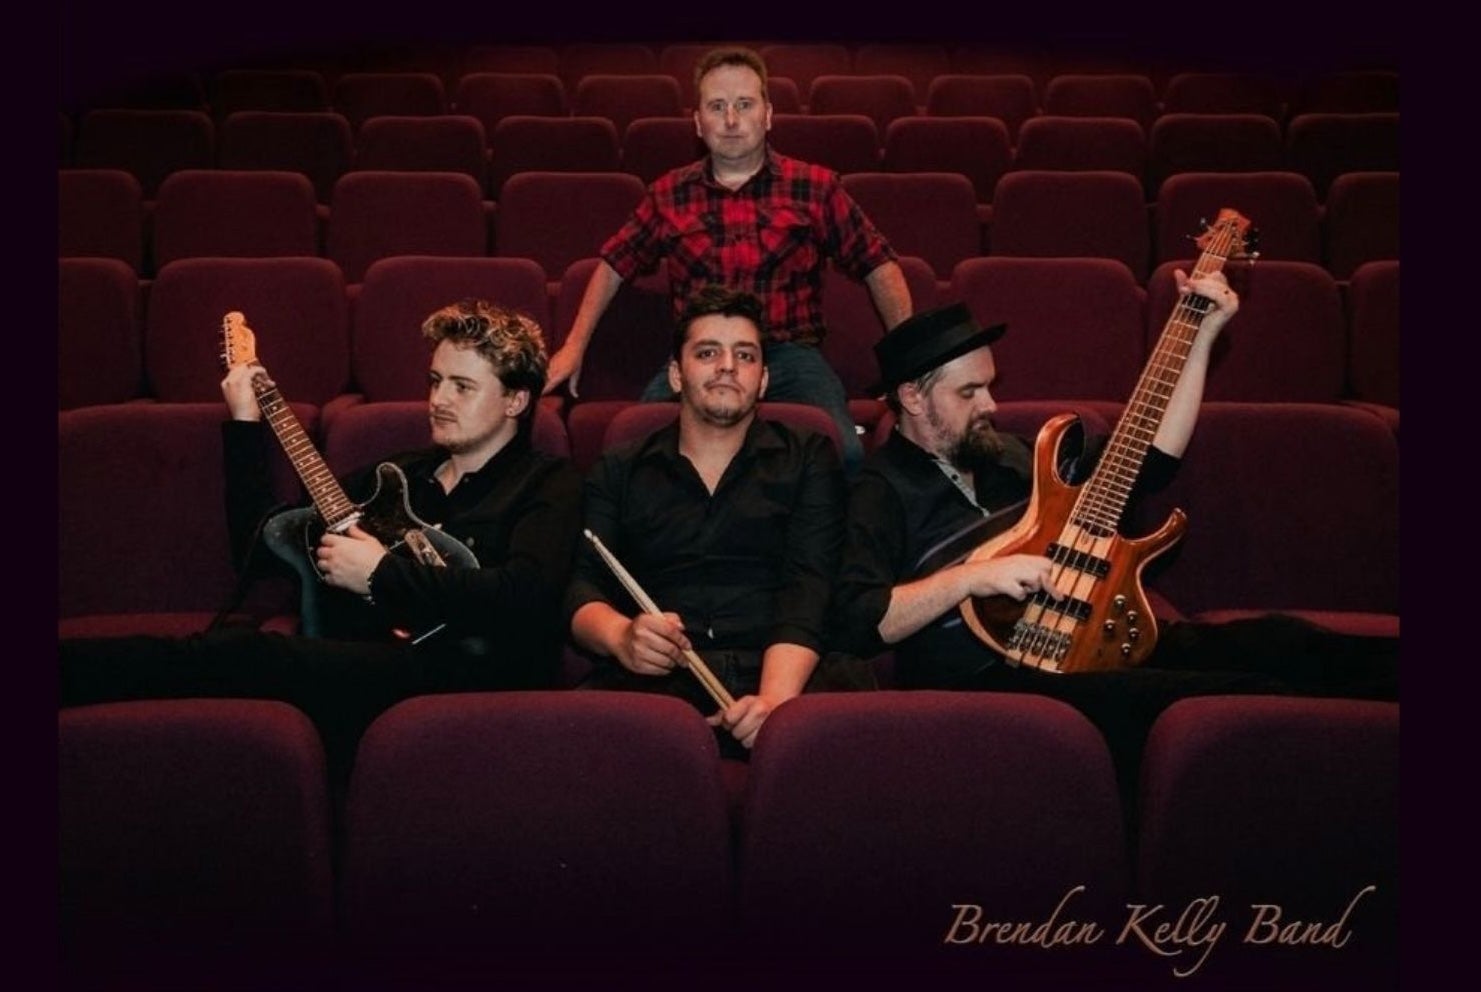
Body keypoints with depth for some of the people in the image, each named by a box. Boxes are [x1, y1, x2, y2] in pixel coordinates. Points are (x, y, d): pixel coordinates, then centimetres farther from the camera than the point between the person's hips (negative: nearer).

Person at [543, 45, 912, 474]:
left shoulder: (815, 187, 8)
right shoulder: (669, 194, 14)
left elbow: (878, 265, 11)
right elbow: (615, 264, 23)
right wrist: (575, 345, 16)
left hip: (790, 356, -1)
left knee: (845, 456, -30)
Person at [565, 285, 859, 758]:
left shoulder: (809, 460, 16)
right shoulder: (618, 471, 21)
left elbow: (808, 590, 1)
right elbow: (582, 585, 9)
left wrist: (776, 696, -18)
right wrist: (620, 635, -17)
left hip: (772, 671, -1)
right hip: (650, 677, 2)